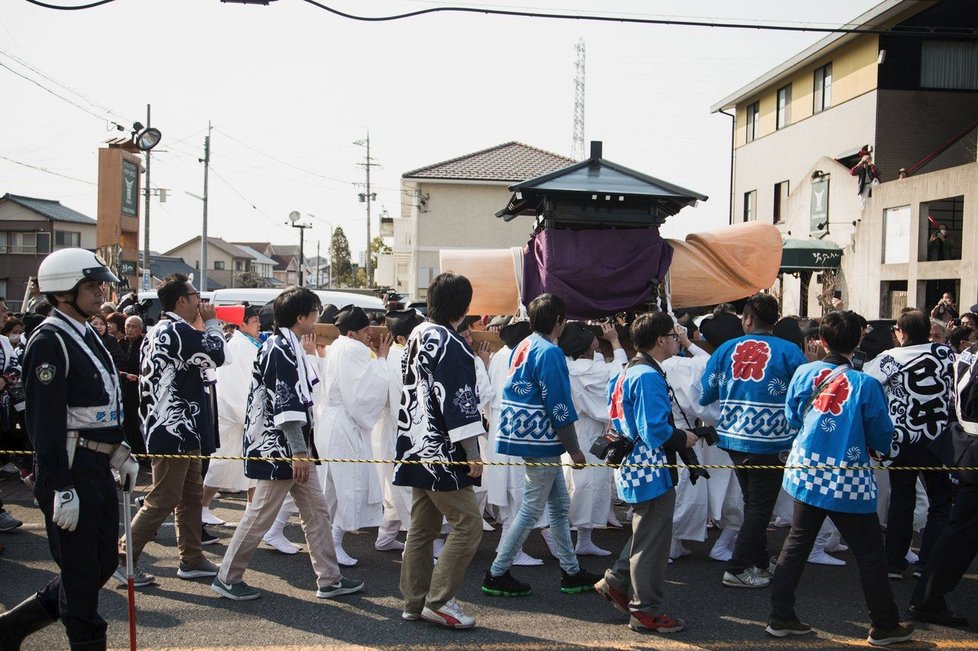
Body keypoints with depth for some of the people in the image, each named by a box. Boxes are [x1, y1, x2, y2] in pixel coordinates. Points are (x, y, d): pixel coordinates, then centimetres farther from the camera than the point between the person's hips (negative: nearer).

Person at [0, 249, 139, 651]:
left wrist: (120, 452, 16)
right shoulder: (49, 341, -15)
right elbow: (46, 421, -20)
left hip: (98, 469, 10)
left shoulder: (87, 336, 15)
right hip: (70, 471, -10)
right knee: (80, 574, 1)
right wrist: (61, 489, -22)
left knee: (102, 565, 16)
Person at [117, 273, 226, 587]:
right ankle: (124, 558, 3)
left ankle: (191, 560, 21)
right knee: (162, 499, -4)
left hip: (172, 427, 11)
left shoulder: (156, 332, 14)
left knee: (191, 494, 15)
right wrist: (212, 322, -1)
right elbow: (216, 355, -14)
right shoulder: (179, 331, -17)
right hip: (176, 429, -11)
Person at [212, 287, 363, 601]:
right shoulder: (281, 348, -18)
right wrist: (298, 451, -22)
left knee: (316, 511, 11)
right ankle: (227, 578, 15)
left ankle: (329, 580, 17)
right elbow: (285, 405, -22)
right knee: (260, 515, 1)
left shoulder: (287, 346, 13)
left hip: (293, 447, 10)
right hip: (279, 448, -10)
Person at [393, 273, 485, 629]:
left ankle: (415, 602, 20)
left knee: (422, 527, 14)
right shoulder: (449, 343, -16)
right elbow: (457, 400, -19)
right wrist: (473, 453, -16)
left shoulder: (417, 335, 12)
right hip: (441, 452, -10)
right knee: (468, 523, -4)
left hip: (417, 447, 10)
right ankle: (438, 601, -2)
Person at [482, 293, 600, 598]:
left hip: (525, 434, 9)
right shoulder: (550, 352, -17)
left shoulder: (523, 347, 10)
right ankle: (497, 575, 6)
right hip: (541, 439, -9)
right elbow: (559, 407, -19)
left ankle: (571, 572, 23)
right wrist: (574, 449, -11)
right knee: (532, 508, 0)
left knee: (558, 505, 16)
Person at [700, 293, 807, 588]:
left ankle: (759, 562, 31)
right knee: (761, 505, 5)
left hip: (733, 439, 4)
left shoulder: (726, 349, 0)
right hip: (770, 442, -4)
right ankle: (737, 569, 4)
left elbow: (705, 395, 5)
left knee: (753, 503, 20)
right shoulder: (789, 351, -8)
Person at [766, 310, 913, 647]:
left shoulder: (804, 373, -5)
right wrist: (874, 447, 18)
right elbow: (882, 436, -5)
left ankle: (781, 618, 19)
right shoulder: (866, 384, -15)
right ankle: (884, 626, 22)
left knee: (796, 545, 15)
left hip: (807, 472, 4)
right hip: (848, 480, -4)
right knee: (870, 554, 11)